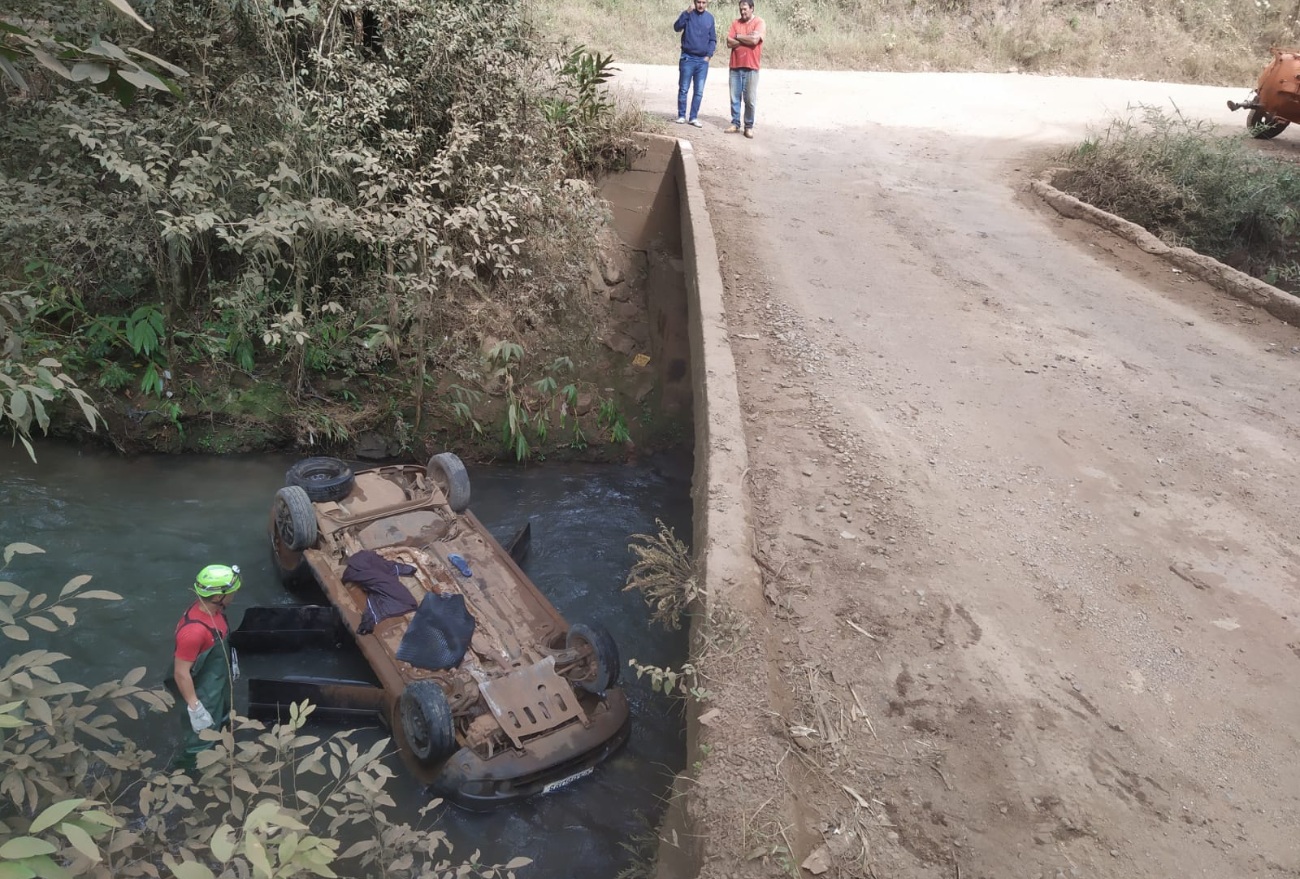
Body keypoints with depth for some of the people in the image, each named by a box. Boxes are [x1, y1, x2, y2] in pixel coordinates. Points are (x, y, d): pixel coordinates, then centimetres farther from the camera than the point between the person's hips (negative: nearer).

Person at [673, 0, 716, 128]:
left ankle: (694, 117, 10)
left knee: (699, 91, 3)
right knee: (683, 89, 1)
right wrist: (688, 12, -28)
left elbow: (713, 39, 10)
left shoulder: (710, 18, 6)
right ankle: (681, 116, 11)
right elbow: (677, 27, -20)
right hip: (688, 58, -3)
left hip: (703, 60, 3)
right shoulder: (688, 14, -3)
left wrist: (709, 55, -2)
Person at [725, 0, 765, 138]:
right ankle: (735, 124, 15)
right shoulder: (735, 23, 9)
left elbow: (754, 40, -17)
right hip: (735, 66, 4)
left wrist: (738, 36, -5)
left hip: (751, 67, -4)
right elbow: (729, 43, -1)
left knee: (750, 99, -1)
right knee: (734, 97, 6)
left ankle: (749, 126, 7)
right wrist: (747, 39, -10)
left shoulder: (759, 23, -2)